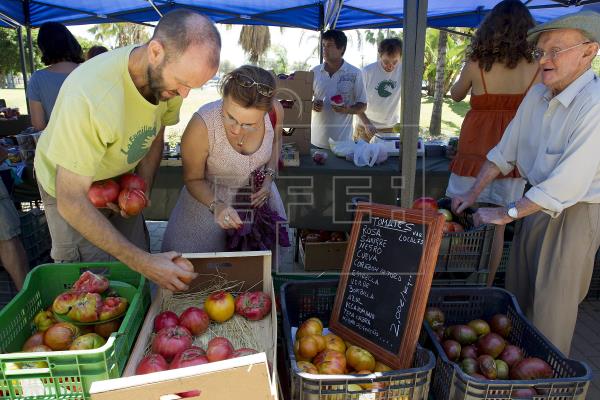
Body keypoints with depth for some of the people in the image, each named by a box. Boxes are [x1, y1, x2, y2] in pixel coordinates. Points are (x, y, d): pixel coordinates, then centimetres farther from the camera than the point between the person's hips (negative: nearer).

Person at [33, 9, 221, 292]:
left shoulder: (170, 76, -20)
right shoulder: (89, 96, -40)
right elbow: (71, 201, -35)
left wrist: (143, 189, -13)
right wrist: (143, 262, -36)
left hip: (121, 181, 5)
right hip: (69, 185, -5)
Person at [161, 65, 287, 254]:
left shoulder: (275, 111, -24)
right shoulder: (202, 125, -34)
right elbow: (193, 179, -16)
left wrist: (269, 177, -12)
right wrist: (216, 206, -33)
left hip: (257, 196, 3)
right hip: (209, 197, -2)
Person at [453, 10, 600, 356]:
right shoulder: (537, 96, 0)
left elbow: (569, 182, -27)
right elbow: (505, 152, 9)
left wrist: (507, 213, -21)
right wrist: (473, 194, 4)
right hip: (537, 203, 8)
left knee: (552, 306, 3)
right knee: (518, 292, 17)